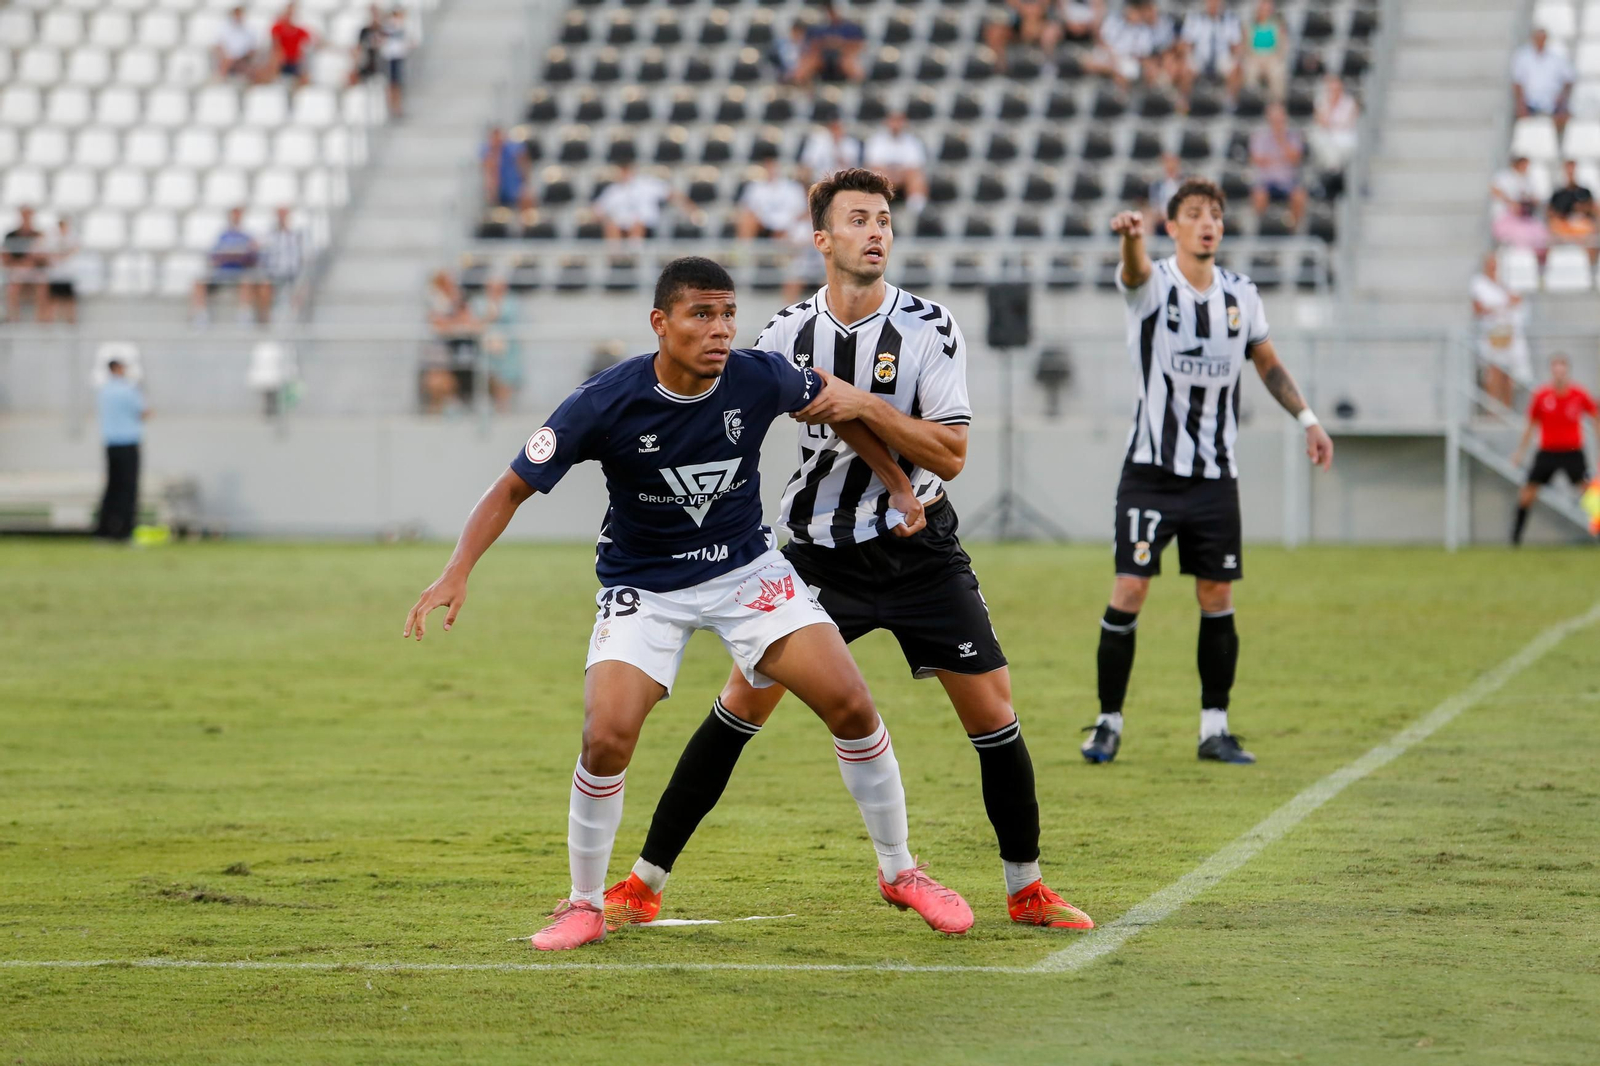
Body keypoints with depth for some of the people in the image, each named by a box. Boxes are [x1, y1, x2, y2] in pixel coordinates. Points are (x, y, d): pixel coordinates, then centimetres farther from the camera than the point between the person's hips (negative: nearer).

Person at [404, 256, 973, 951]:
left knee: (851, 706, -9)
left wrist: (900, 486, 9)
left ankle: (899, 872, 12)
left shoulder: (760, 379, -16)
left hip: (747, 568, 2)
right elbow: (514, 487, -14)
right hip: (643, 588, -2)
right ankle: (585, 906, 3)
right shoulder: (606, 403, -23)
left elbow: (829, 400, 7)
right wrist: (457, 573, -26)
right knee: (607, 738, -21)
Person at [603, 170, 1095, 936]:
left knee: (992, 712, -5)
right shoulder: (788, 332, -3)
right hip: (821, 551, 1)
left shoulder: (930, 329, -8)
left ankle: (1025, 889, 14)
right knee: (742, 703, -6)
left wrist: (866, 406, -23)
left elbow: (950, 456, -14)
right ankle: (644, 884, 1)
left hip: (919, 550, -1)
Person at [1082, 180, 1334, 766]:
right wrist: (1131, 236, -56)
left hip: (1216, 475, 4)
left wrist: (1307, 418, 13)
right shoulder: (1153, 284, -7)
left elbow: (1268, 363, 21)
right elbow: (1135, 270, -32)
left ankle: (1214, 728, 13)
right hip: (1151, 470, -4)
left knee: (1217, 598, 4)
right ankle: (1109, 722, 3)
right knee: (1129, 591, -9)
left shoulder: (1241, 295, 6)